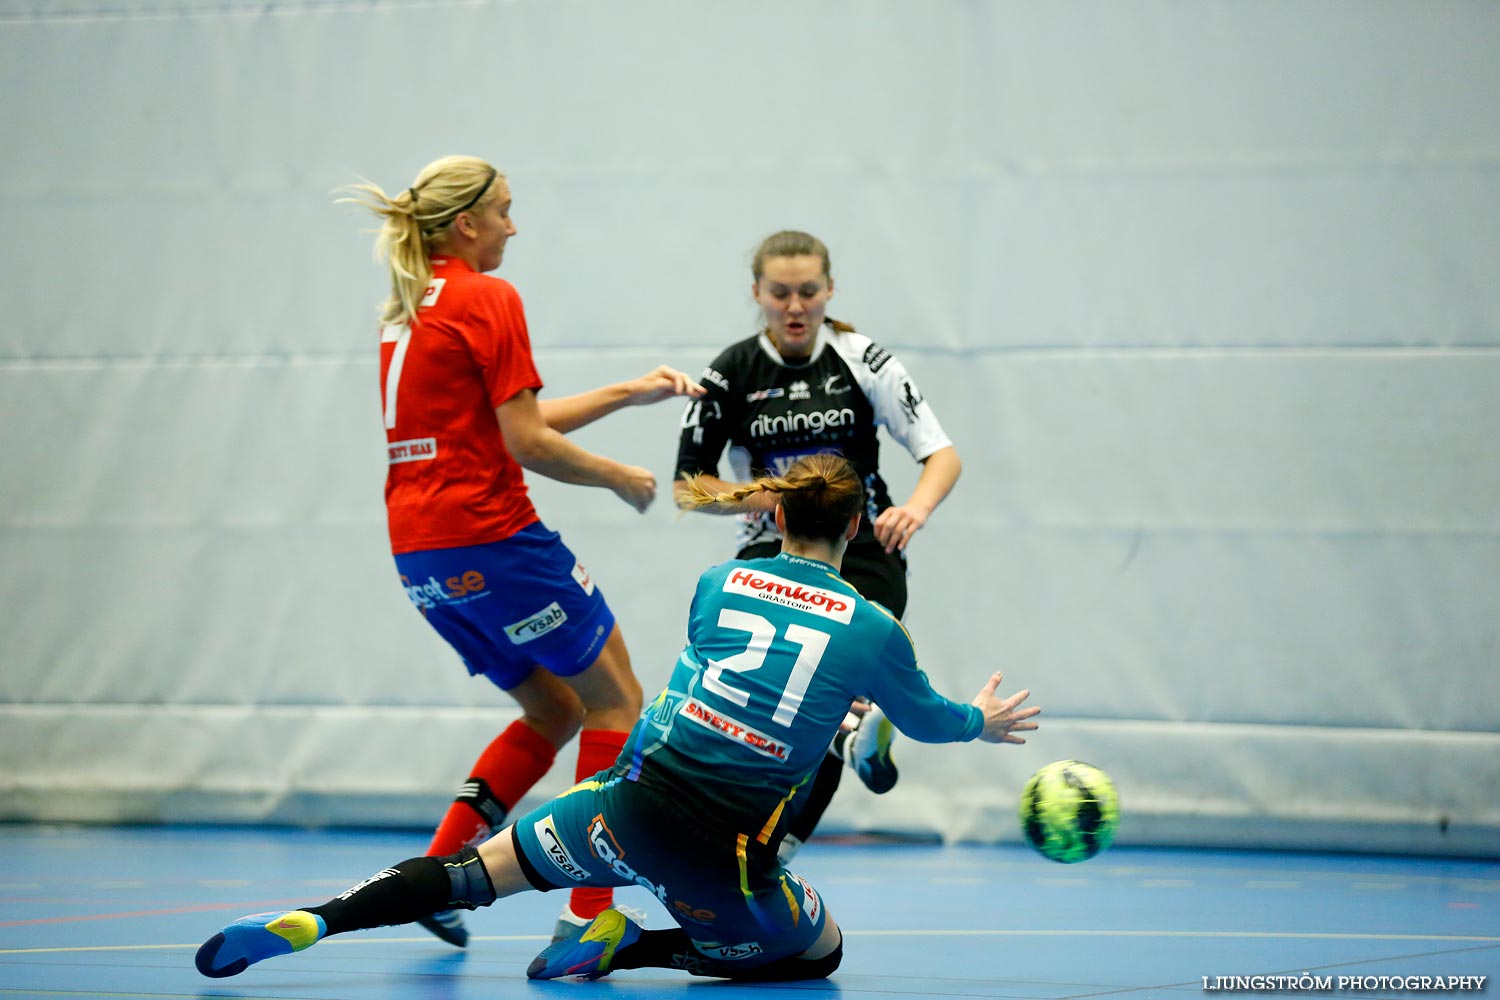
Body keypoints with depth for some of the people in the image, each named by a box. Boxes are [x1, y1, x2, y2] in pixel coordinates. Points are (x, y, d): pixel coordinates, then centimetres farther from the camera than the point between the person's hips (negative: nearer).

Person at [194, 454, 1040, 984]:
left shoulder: (717, 586, 8)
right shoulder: (873, 630, 1)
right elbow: (926, 717, 20)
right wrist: (982, 723, 44)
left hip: (635, 809, 3)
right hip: (725, 862, -3)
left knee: (484, 869, 19)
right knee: (821, 950, 25)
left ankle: (309, 922, -4)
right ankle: (629, 947, 5)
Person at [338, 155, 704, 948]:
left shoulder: (407, 307, 17)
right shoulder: (488, 299, -9)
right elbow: (526, 443, -15)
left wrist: (629, 393, 23)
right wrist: (621, 478, 0)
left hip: (419, 552, 8)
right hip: (489, 537, -8)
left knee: (552, 711, 19)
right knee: (615, 703, 3)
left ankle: (435, 871, 6)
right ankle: (588, 912, -5)